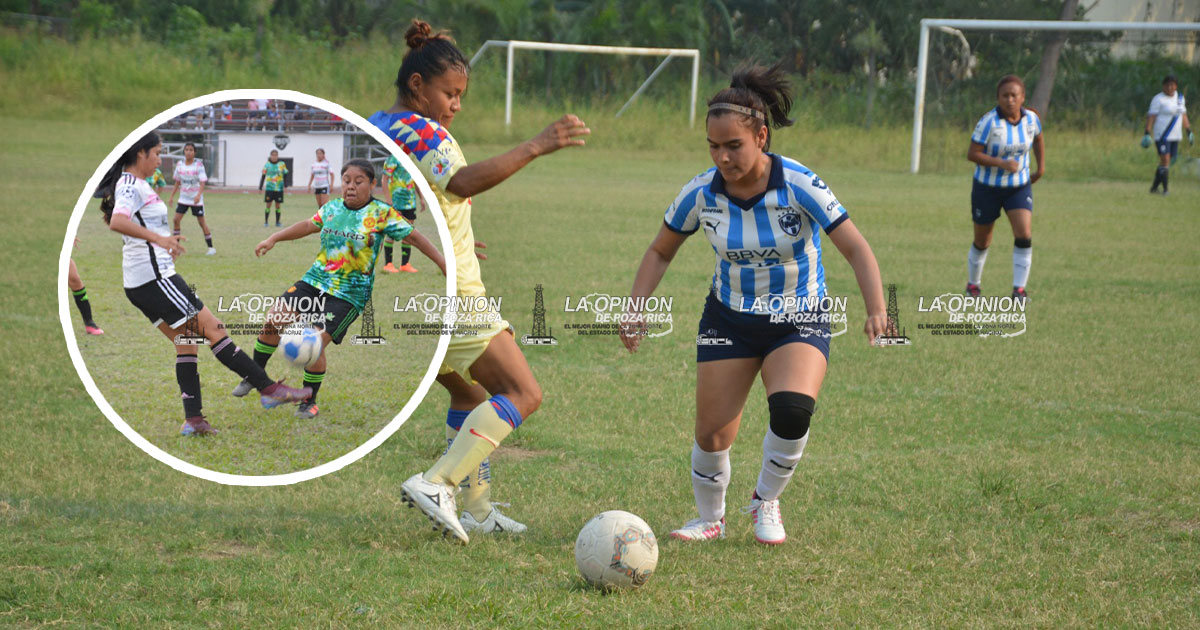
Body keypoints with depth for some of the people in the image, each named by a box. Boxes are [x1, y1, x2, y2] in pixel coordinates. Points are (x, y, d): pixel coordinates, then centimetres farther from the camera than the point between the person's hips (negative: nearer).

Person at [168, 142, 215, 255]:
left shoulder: (199, 165, -9)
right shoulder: (179, 165, 3)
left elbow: (202, 182, -15)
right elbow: (177, 182, 14)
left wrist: (198, 195, -31)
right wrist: (172, 197, 12)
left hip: (196, 200, -4)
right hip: (183, 198, 4)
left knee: (201, 222, -1)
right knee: (176, 219, -7)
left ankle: (211, 247, 9)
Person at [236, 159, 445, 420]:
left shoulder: (382, 213, -8)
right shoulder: (332, 208, 5)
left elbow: (413, 236, -3)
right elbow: (309, 225, 21)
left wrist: (443, 264, -6)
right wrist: (273, 239, 18)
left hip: (349, 294, -5)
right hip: (315, 280, 5)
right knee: (273, 320, -8)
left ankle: (310, 401, 6)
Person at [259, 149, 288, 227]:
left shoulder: (282, 164, 2)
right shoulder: (267, 165, 1)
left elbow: (286, 174, 9)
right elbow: (263, 176, 6)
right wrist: (260, 188, 5)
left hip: (279, 188, 1)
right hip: (269, 188, -1)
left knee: (278, 205, 3)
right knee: (268, 205, -3)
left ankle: (277, 222, 13)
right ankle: (265, 222, 4)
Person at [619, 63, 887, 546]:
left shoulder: (799, 186, -22)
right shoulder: (701, 193, -12)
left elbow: (856, 249, -21)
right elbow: (661, 252, 4)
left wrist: (876, 311, -36)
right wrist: (636, 309, -9)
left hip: (799, 320, -3)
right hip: (729, 319, 3)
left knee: (791, 411, -28)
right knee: (712, 435, -1)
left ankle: (766, 501, 1)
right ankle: (710, 520, 28)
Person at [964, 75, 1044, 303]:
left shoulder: (1031, 119, -6)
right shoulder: (989, 122, -20)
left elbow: (1038, 138, 17)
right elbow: (972, 154, -19)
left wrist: (1041, 168, 13)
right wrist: (1001, 163, -28)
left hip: (1020, 186, 2)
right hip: (988, 187, -2)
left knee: (1024, 236, -17)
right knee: (982, 242, 10)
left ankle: (1019, 289, -13)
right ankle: (972, 285, 34)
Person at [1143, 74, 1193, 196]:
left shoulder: (1180, 98, 10)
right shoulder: (1158, 99, -9)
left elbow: (1183, 116, 17)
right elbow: (1151, 117, -12)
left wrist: (1189, 132, 13)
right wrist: (1147, 134, -19)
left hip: (1175, 136, 6)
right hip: (1161, 135, -6)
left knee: (1166, 162, 8)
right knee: (1165, 161, -13)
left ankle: (1154, 187, 20)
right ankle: (1165, 189, -7)